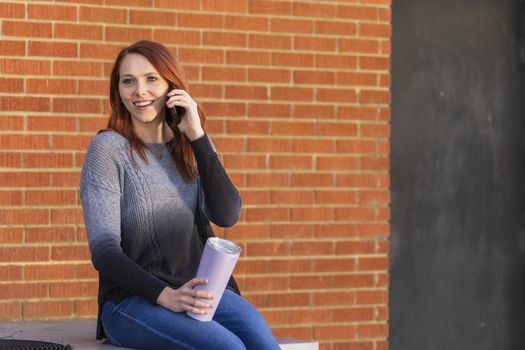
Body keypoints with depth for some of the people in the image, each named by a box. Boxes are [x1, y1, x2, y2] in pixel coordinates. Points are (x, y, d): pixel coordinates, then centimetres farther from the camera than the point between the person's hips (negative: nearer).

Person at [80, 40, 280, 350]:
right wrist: (165, 296, -23)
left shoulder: (190, 148, 14)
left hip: (199, 289, 4)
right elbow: (103, 249, -9)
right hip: (131, 299, -4)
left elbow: (227, 216, -3)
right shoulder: (109, 147, -2)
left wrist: (197, 136, -7)